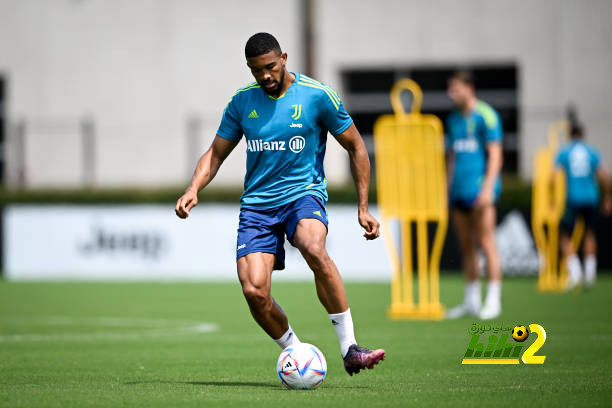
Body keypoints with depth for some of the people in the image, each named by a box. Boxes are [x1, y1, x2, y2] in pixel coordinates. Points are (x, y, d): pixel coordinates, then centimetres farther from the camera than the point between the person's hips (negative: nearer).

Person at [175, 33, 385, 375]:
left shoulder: (317, 95, -4)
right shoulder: (242, 101, 6)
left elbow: (355, 147, 4)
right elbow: (216, 153, 15)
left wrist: (363, 208, 1)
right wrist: (194, 189, -5)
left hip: (304, 193, -3)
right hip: (257, 203, 3)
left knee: (314, 248, -37)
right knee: (254, 291, -16)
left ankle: (349, 348, -30)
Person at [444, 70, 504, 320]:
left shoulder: (486, 116, -5)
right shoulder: (453, 120, 17)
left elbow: (495, 155, -10)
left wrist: (488, 188, -18)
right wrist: (448, 190, 18)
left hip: (480, 187, -7)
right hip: (459, 191, 7)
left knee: (486, 243, -9)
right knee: (466, 247, 7)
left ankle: (493, 301, -8)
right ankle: (471, 301, 12)